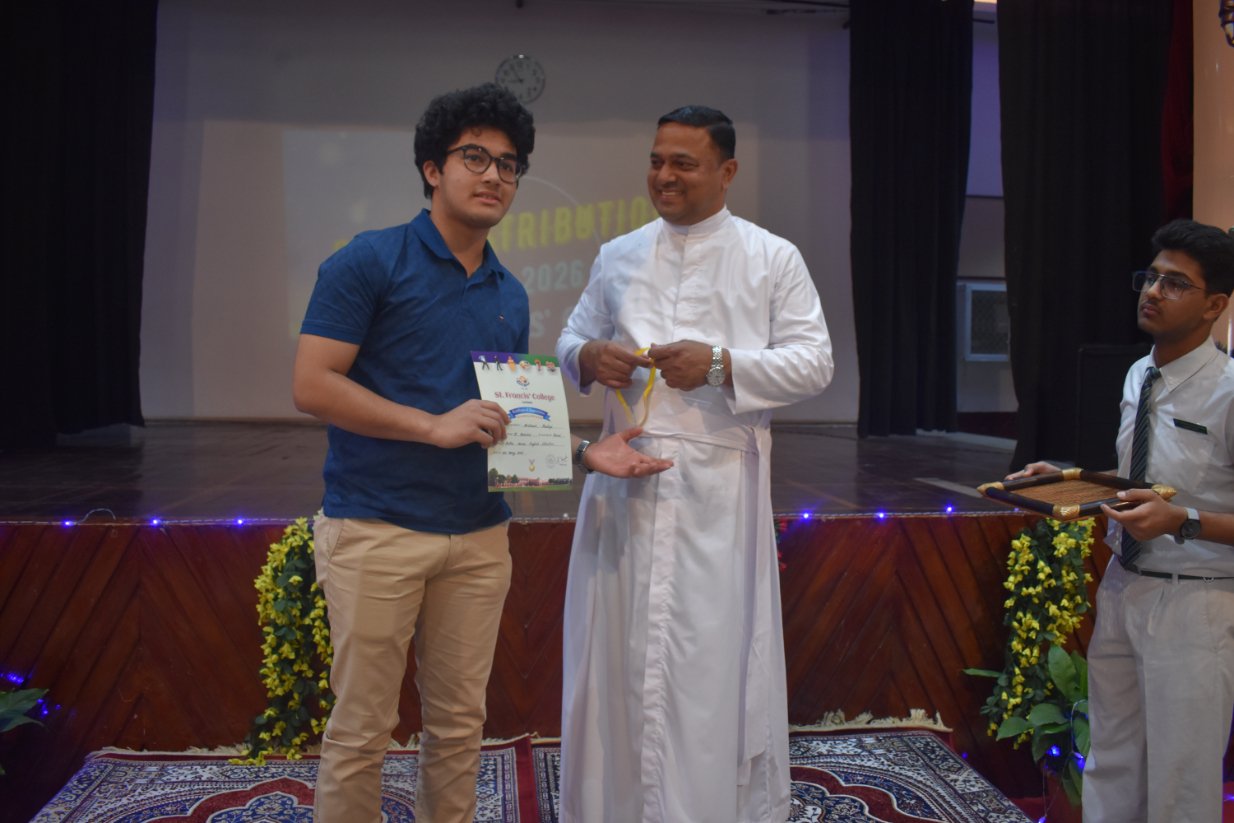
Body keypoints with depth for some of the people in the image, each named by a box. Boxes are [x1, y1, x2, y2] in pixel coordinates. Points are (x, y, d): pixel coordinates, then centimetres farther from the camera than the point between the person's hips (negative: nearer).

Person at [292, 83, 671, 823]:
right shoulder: (370, 261, -6)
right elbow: (312, 384, -12)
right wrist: (435, 426, -19)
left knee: (459, 724, 13)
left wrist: (584, 453, 1)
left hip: (479, 536, 5)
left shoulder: (511, 296, 12)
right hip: (378, 530, -5)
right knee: (363, 727, 3)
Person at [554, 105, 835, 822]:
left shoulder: (773, 259, 4)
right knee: (620, 654, 6)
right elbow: (571, 338, 20)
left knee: (713, 659, 0)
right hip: (626, 482, 3)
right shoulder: (618, 257, 14)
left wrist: (721, 365, -15)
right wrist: (588, 357, -5)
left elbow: (814, 363, -1)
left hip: (718, 489, -3)